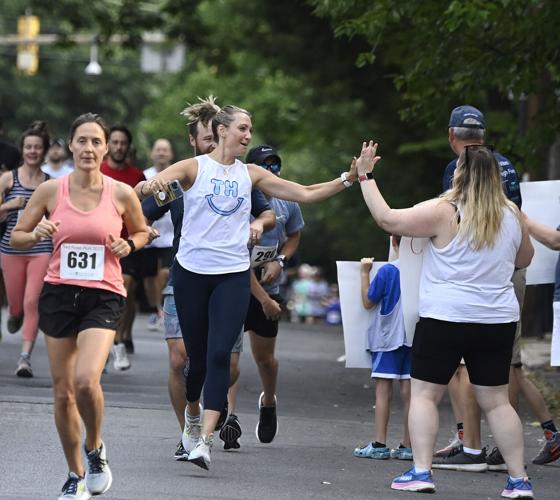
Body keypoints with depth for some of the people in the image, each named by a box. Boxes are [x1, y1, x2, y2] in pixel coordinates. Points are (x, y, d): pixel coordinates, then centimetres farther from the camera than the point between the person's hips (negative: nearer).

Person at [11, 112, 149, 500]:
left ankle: (95, 449, 5)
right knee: (63, 391, 6)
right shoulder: (50, 191, -1)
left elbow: (142, 232, 16)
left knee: (86, 380, -24)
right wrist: (38, 234, -13)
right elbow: (16, 238, 7)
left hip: (103, 296, -2)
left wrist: (128, 245, -5)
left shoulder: (122, 194, -2)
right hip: (59, 293, 2)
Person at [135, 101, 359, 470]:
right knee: (196, 354, 6)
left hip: (233, 276, 1)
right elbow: (145, 187, -14)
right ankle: (192, 411, 35)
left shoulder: (251, 174, 9)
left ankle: (206, 438, -18)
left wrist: (348, 179, 0)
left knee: (219, 353, -13)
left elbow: (306, 194, 11)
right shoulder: (193, 168, 0)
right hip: (192, 272, -1)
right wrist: (148, 186, -39)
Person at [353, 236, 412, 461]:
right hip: (414, 338, 4)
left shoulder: (388, 271, -10)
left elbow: (368, 301, -4)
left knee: (383, 388, -2)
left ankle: (379, 444, -5)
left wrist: (364, 273, 2)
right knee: (409, 389, 6)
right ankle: (408, 445, 7)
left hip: (387, 337, -4)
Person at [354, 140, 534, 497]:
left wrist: (365, 176, -3)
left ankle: (421, 471, -5)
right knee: (497, 400, 9)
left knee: (424, 394, 5)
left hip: (445, 320, -4)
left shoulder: (444, 212, -11)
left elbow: (387, 218, -12)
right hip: (498, 321, 4)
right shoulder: (512, 215, 4)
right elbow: (524, 259, 20)